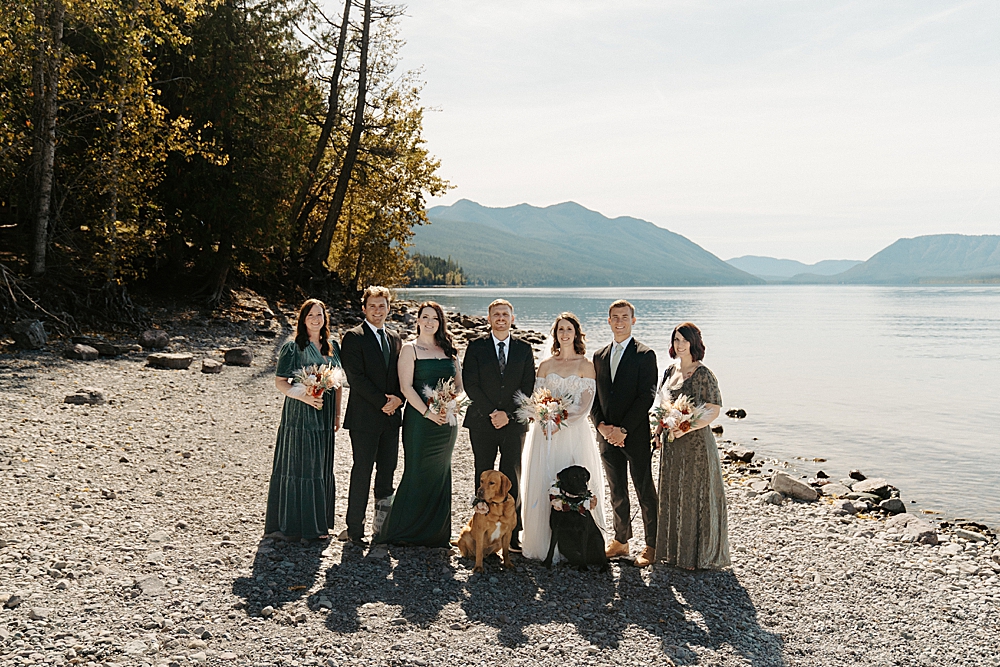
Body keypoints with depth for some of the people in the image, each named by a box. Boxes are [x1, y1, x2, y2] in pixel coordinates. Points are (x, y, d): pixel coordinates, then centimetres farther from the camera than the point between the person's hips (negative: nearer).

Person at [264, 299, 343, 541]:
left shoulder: (332, 347, 10)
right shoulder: (292, 348, -5)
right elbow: (279, 382, -6)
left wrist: (337, 414, 12)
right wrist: (304, 397, -20)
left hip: (324, 416, 5)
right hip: (299, 414, -5)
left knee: (321, 469, 10)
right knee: (296, 467, -1)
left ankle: (317, 523, 20)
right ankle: (291, 525, 9)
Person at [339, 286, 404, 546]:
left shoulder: (395, 338, 15)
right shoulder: (353, 337, -5)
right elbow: (355, 377, -13)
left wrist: (398, 398, -4)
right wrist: (382, 401, -14)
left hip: (391, 416, 6)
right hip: (365, 416, -6)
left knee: (387, 471, 9)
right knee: (362, 473, -2)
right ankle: (354, 529, 7)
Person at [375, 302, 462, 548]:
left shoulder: (448, 350, 12)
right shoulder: (410, 349, -2)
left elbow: (459, 384, 12)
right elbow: (406, 387, -10)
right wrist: (427, 412, -18)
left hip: (447, 420, 5)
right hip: (420, 418, -5)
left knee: (440, 474, 10)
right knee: (417, 473, -2)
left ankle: (436, 532, 19)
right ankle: (403, 530, 10)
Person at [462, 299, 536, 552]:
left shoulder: (524, 349, 8)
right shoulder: (476, 347, 4)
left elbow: (528, 387, 2)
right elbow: (470, 384, -4)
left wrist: (508, 413, -10)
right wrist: (491, 413, -11)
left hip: (513, 424, 1)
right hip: (482, 423, -1)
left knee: (512, 479, 1)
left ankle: (512, 534, 6)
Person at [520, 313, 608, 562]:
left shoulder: (586, 365, 3)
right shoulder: (545, 365, 11)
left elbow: (586, 404, -3)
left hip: (574, 431, -2)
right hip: (546, 432, 2)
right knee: (543, 484, 0)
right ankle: (543, 543, 9)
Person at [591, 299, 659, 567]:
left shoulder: (645, 355, -6)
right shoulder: (599, 356, 11)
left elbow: (647, 397, -12)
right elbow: (594, 397, 11)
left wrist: (623, 429, -16)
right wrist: (601, 426, -5)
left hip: (636, 436, -5)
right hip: (607, 435, 5)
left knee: (645, 492, 3)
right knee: (617, 492, 14)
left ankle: (651, 545, 13)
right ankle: (621, 541, 25)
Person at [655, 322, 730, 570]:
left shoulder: (703, 374, -12)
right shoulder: (670, 371, 9)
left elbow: (714, 410, -15)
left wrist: (687, 428, -24)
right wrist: (661, 428, 8)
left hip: (696, 441, -7)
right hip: (671, 444, 7)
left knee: (695, 496, 2)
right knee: (672, 495, 13)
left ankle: (699, 554, 14)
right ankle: (674, 549, 26)